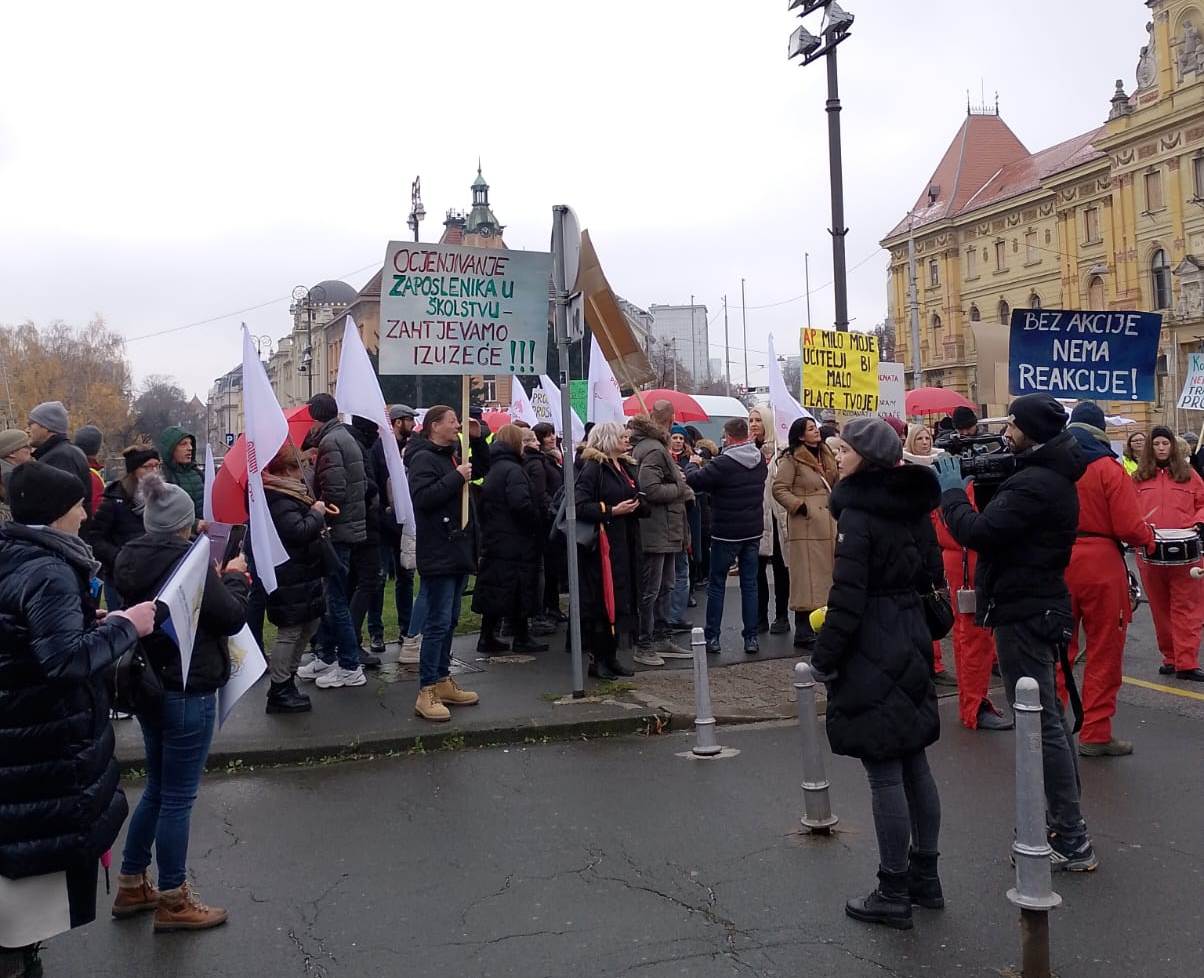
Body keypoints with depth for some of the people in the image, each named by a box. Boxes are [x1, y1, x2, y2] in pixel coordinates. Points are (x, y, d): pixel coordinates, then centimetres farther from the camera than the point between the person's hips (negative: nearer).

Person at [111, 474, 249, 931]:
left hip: (147, 686, 8)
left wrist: (215, 578, 10)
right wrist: (236, 577, 2)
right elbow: (232, 617, -15)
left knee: (157, 788, 22)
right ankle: (173, 902, 15)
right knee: (178, 796, 3)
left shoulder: (129, 560, 3)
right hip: (187, 691, -8)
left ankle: (131, 885, 31)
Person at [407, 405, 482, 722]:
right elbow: (422, 497, -25)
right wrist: (456, 477, -20)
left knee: (449, 621, 14)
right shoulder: (424, 458, -12)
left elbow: (481, 470, 29)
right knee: (437, 623, -9)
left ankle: (442, 681, 23)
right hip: (437, 554, -10)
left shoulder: (452, 456, 17)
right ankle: (427, 692, -5)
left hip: (457, 551, 10)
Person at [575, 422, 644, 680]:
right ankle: (599, 659, 6)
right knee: (602, 602, -5)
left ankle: (611, 656, 19)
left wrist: (639, 506, 5)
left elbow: (637, 502, 27)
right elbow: (580, 506, -17)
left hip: (626, 543, 8)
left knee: (622, 600, 9)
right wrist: (612, 511, -19)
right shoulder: (593, 468, -9)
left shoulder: (628, 467, 17)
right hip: (603, 544, -8)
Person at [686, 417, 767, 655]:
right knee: (749, 584, 10)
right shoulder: (760, 461, 2)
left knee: (716, 584, 6)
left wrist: (696, 466, 7)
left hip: (726, 533, -5)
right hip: (753, 530, 5)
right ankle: (751, 637, 10)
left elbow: (694, 481, -16)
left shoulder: (723, 464, -19)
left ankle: (712, 637, 9)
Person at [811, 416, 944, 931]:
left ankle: (893, 894, 7)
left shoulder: (857, 512, -17)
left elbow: (847, 596, -19)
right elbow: (931, 575, 16)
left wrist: (824, 658, -11)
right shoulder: (913, 508, 8)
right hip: (912, 644, 9)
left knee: (884, 773, -1)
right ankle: (925, 877, 27)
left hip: (872, 653, -9)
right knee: (914, 764, 16)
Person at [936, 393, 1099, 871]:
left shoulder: (1034, 485, -22)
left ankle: (1072, 843, 0)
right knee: (1049, 715, 18)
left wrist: (951, 491, -12)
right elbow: (1003, 521, 11)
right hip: (1042, 606, 11)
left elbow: (977, 532, -28)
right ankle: (1066, 820, 30)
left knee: (1041, 724, -6)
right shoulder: (1051, 476, 12)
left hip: (1023, 613, -11)